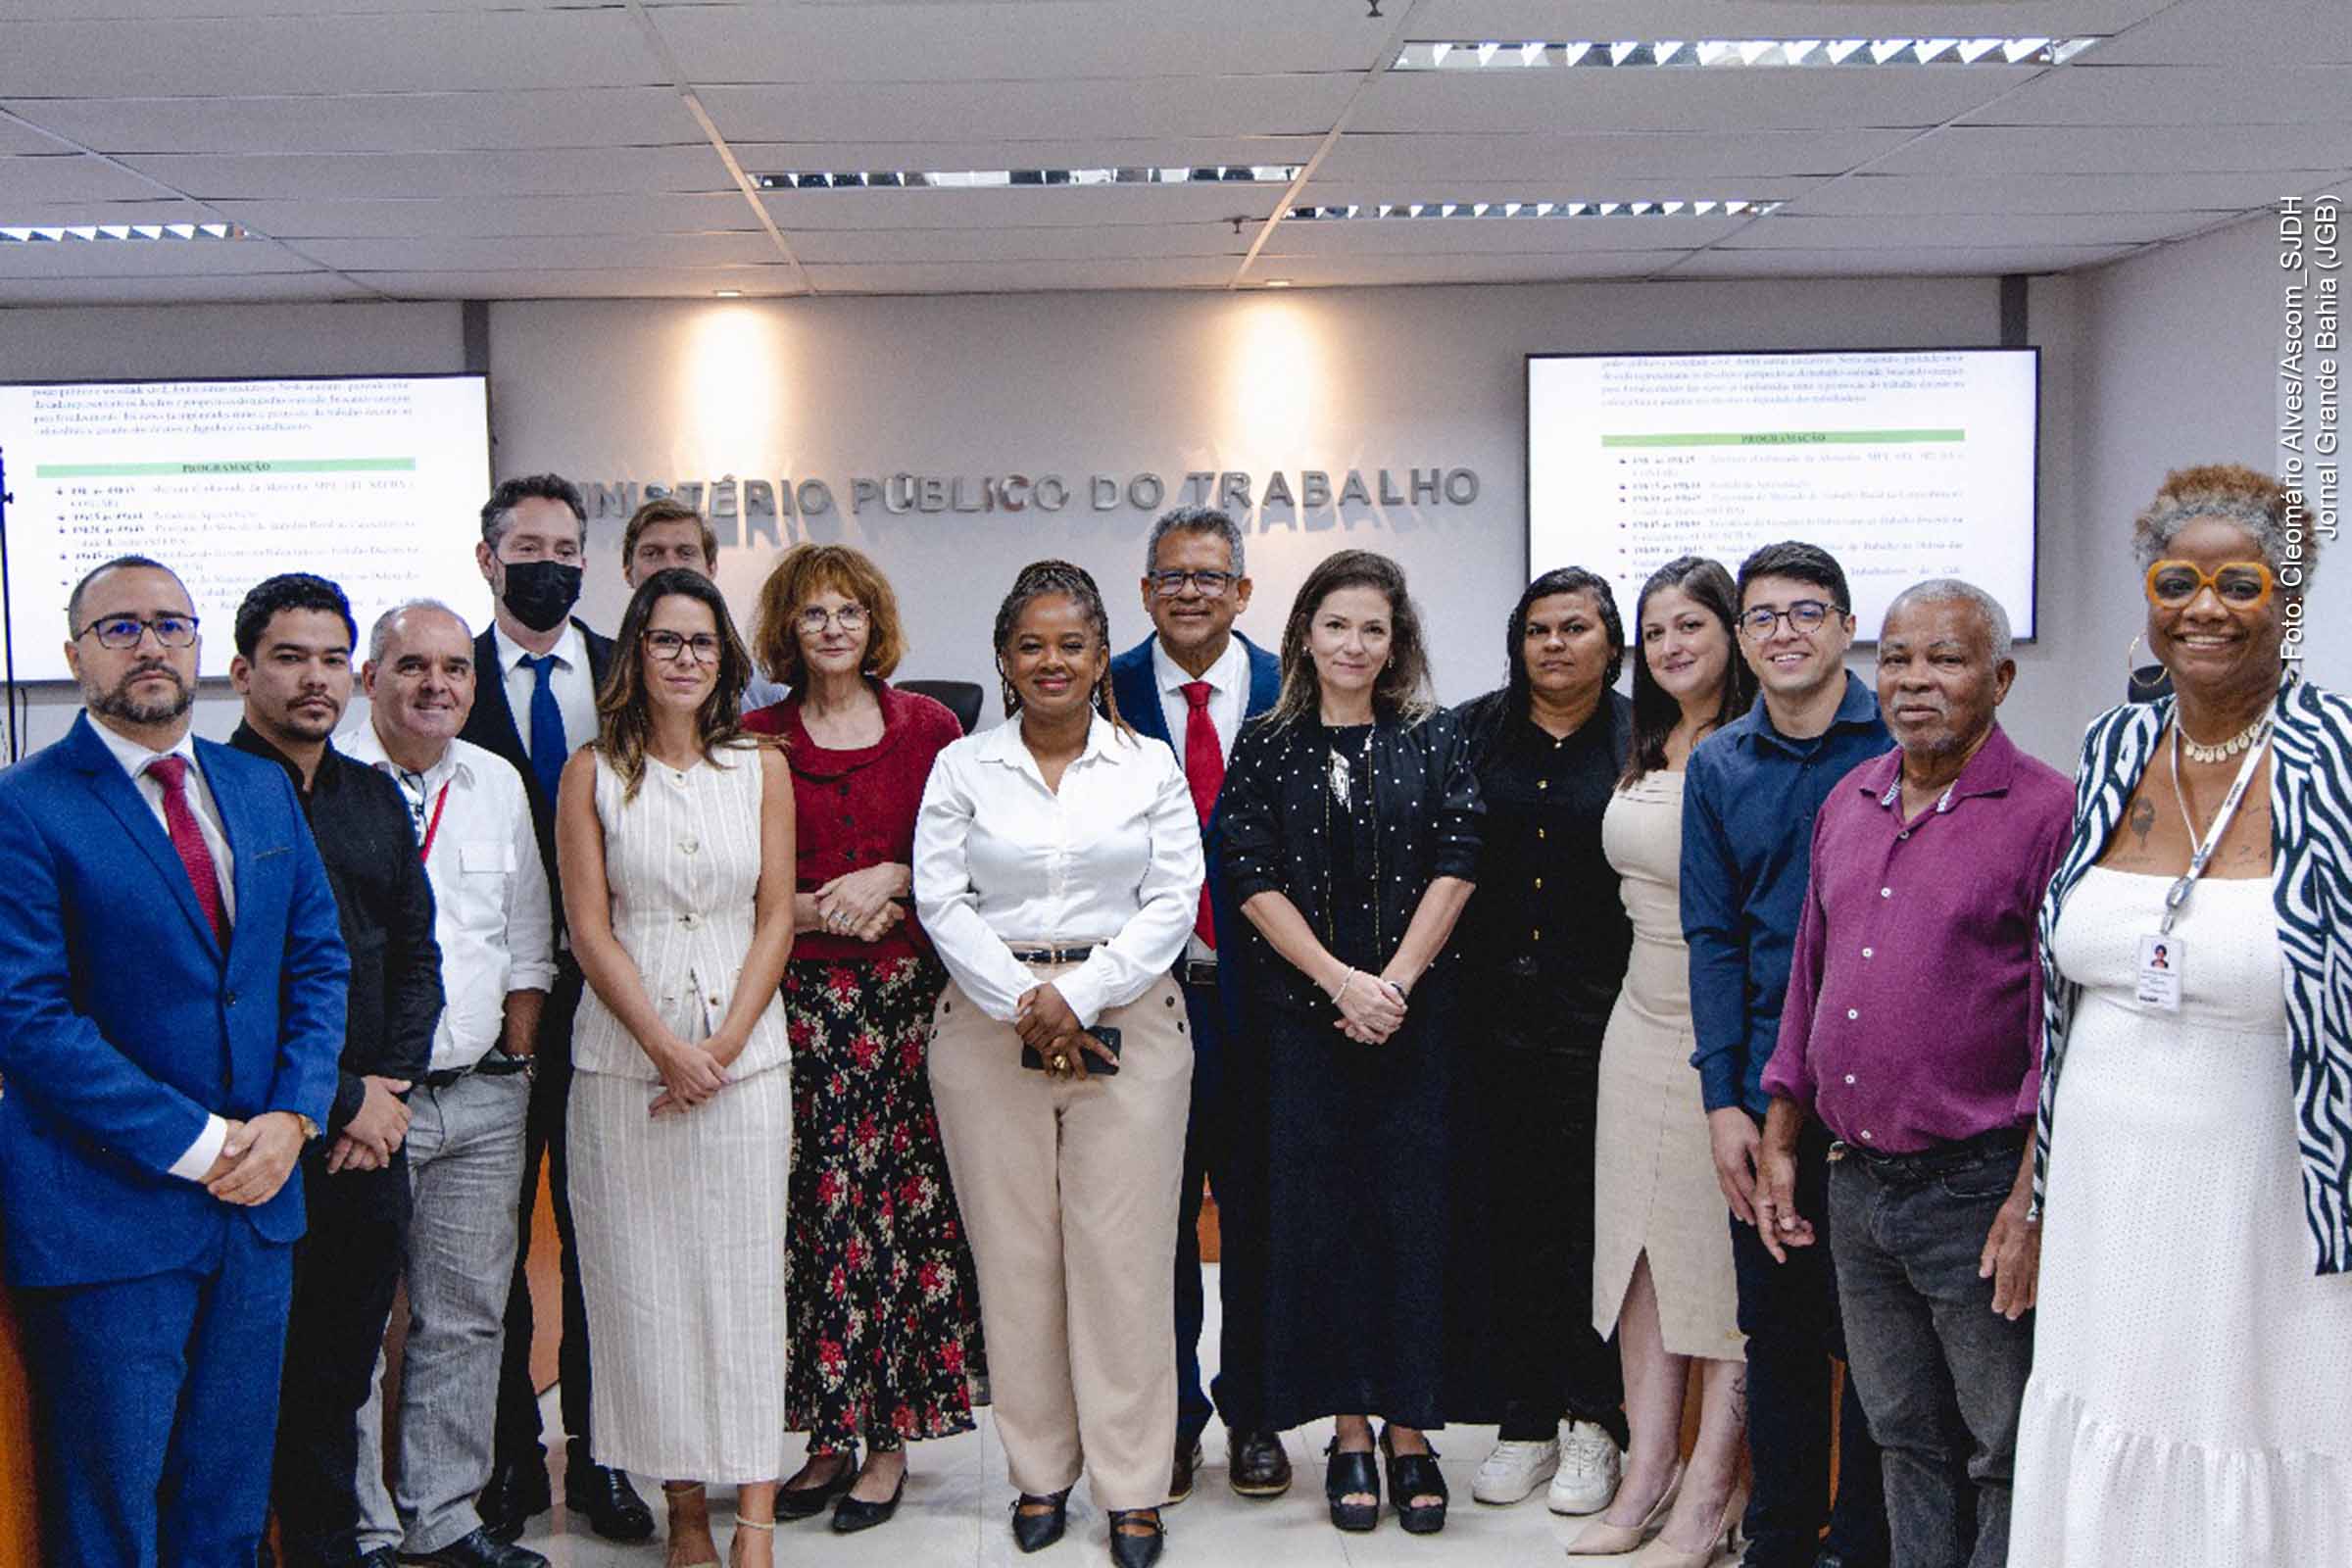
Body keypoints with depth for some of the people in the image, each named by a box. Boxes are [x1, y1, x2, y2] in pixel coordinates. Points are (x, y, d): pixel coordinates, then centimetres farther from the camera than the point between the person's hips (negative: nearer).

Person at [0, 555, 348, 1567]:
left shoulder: (263, 789, 9)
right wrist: (196, 1144, -16)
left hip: (256, 1192, 5)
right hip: (107, 1210, -5)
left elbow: (318, 962, 11)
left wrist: (292, 1115, -5)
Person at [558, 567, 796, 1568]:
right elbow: (589, 930, -1)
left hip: (743, 1053, 0)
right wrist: (667, 1046, -10)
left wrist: (723, 1044, -7)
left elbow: (775, 920, 4)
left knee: (742, 1275, -1)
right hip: (624, 1056, 0)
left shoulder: (761, 767, 7)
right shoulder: (593, 772, 3)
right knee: (642, 1280, 2)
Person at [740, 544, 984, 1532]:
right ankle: (825, 1433, 12)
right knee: (813, 1213, -1)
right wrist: (819, 909, -9)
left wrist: (892, 878, -10)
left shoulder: (929, 728, 7)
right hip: (799, 998, 0)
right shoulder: (757, 740, 7)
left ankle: (892, 1438, 9)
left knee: (906, 1206, -1)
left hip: (908, 996, 0)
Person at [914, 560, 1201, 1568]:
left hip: (1126, 1025, 0)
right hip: (988, 1026, 1)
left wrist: (1080, 996, -11)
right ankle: (1040, 1472, 17)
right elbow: (941, 900, -1)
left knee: (1124, 1253, -1)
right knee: (1014, 1254, 4)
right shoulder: (962, 768, 7)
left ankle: (1133, 1485, 9)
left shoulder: (1150, 766, 6)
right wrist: (1025, 1002, -12)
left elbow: (1173, 902, 0)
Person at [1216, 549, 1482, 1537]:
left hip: (1417, 1012, 0)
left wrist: (1396, 981, -11)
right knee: (1319, 1214, 3)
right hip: (1302, 1013, 0)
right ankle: (1349, 1436, 14)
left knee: (1414, 1212, 1)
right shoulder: (1265, 745, 5)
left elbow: (1456, 866, -2)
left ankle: (1410, 1436, 11)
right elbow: (1253, 880, -2)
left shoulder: (1434, 740, 5)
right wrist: (1342, 982, -11)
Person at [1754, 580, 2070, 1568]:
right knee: (1906, 1441, 18)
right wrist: (1777, 1142, 15)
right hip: (1856, 1184, 6)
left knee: (2009, 1457, 5)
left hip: (1979, 1189, -6)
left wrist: (2031, 1199, -16)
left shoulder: (2047, 811, -9)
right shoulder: (1846, 805, 11)